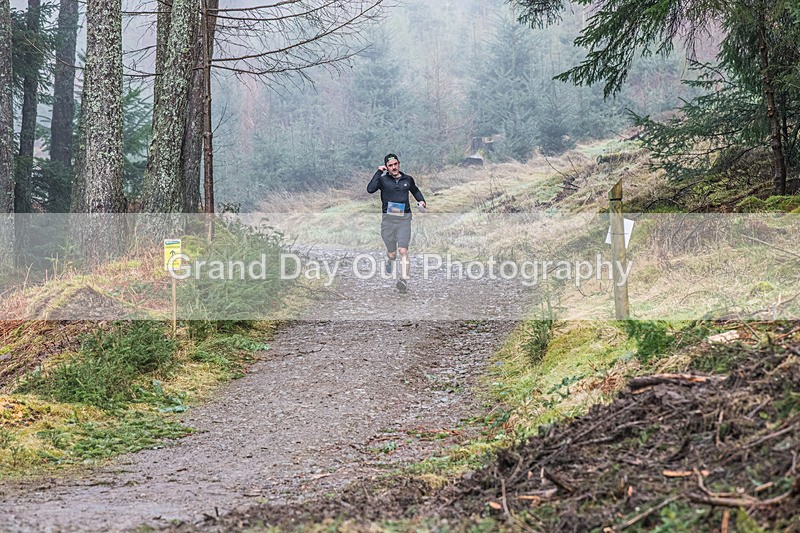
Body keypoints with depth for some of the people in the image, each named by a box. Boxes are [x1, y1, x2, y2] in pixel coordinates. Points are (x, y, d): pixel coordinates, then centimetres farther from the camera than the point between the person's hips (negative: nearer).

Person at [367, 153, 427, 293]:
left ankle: (404, 280, -15)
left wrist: (421, 200, 14)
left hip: (404, 219, 1)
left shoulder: (408, 179, 11)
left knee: (403, 250, -13)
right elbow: (370, 189, -19)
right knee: (392, 252, 9)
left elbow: (415, 190, 32)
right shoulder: (383, 179, 1)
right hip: (388, 219, 0)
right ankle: (390, 260, 46)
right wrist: (379, 172, -12)